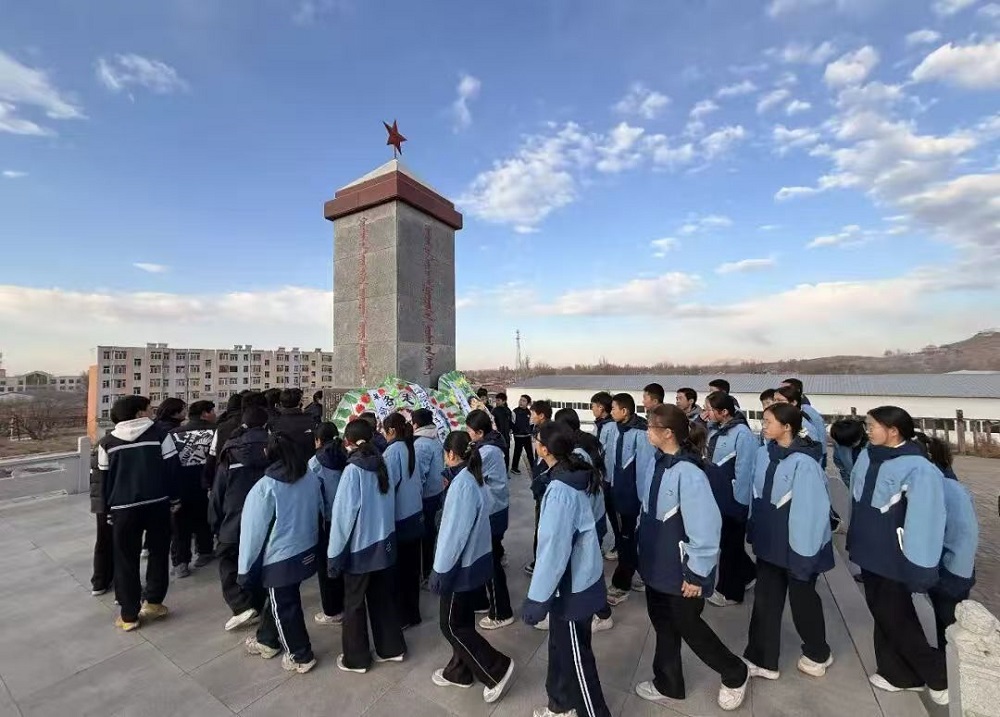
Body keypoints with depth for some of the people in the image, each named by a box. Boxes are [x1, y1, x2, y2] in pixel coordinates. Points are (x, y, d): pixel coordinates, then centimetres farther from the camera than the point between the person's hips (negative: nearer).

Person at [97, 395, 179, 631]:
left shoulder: (107, 442, 4)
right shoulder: (160, 434, -4)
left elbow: (104, 478, 9)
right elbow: (172, 468, -5)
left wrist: (108, 509, 18)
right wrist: (175, 498, 7)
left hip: (123, 507, 2)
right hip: (157, 503, -2)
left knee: (126, 560, 11)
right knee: (158, 552, 15)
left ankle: (129, 615, 17)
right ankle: (153, 602, 16)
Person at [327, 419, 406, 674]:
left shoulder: (353, 470, -19)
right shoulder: (381, 465, -2)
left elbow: (344, 515, -18)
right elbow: (389, 506, 5)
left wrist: (334, 554, -9)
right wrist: (383, 533, 15)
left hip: (359, 548, -5)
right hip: (384, 544, 6)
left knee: (354, 604, 15)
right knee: (382, 598, 21)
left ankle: (356, 659, 31)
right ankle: (391, 648, 35)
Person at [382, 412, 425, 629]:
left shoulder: (393, 451, -17)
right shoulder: (411, 448, 4)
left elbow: (388, 485, -17)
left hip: (399, 517, -7)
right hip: (415, 514, 7)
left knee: (398, 567, 8)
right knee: (411, 565, 17)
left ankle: (403, 615, 20)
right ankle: (412, 611, 31)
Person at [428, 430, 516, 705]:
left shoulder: (461, 484, -26)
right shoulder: (476, 479, 1)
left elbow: (454, 532, -24)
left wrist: (440, 570, -16)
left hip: (462, 566, -9)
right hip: (476, 560, 9)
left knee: (452, 625, 9)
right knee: (463, 620, 23)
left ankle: (497, 668, 16)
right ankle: (459, 672, 39)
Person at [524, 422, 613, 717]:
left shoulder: (561, 490, -31)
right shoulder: (572, 477, -3)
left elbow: (554, 549, -28)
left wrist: (536, 598, -18)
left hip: (573, 587, -9)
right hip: (574, 581, 9)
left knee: (576, 657, 13)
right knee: (560, 646, 26)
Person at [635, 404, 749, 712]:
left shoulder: (689, 473, -28)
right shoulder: (655, 463, -3)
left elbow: (705, 527, -25)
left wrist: (697, 574, -17)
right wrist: (644, 549, 18)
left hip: (681, 569, -7)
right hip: (657, 563, 7)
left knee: (688, 626, 15)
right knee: (663, 624, 21)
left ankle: (736, 675, 43)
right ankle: (668, 684, 43)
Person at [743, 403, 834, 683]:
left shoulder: (803, 463, -24)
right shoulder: (764, 454, -3)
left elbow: (810, 510, -20)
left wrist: (804, 552, -14)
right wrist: (754, 531, 12)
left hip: (795, 544, -5)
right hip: (769, 540, 6)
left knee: (802, 600, 17)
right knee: (765, 600, 12)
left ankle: (818, 653, 45)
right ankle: (762, 660, 26)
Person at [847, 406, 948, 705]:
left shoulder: (918, 469, -21)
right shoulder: (867, 457, -1)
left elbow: (926, 520, -19)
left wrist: (920, 569, -16)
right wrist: (855, 541, 16)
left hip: (895, 558, -6)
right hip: (871, 552, 6)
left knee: (895, 618, 9)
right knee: (881, 613, 17)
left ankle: (937, 674, 32)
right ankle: (898, 672, 34)